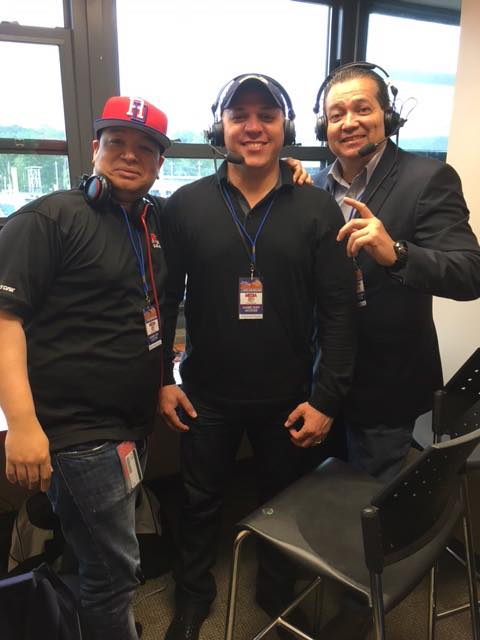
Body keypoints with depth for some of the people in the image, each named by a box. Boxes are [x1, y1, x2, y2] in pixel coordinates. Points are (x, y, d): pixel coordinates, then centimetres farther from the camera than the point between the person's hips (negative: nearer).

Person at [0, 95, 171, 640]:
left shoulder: (156, 222, 9)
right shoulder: (47, 219, -12)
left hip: (132, 426, 7)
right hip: (76, 431, -7)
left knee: (106, 559, 23)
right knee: (113, 570, 4)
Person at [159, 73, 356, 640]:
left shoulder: (318, 209, -5)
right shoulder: (185, 205, -3)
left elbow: (337, 311, -6)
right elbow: (164, 298, 1)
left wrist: (326, 398, -9)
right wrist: (163, 379, -2)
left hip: (287, 399, 0)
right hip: (206, 395, 1)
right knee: (200, 504, 18)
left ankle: (277, 593, 49)